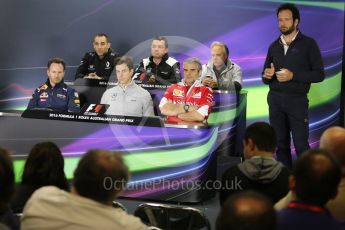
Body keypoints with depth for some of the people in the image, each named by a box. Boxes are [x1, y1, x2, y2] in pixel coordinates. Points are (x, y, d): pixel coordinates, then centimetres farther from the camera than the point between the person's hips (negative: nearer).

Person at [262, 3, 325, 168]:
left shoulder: (308, 44, -1)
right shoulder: (274, 46, 12)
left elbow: (319, 74, -6)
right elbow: (265, 78, 17)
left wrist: (293, 75, -16)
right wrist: (267, 76, -8)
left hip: (297, 100, -4)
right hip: (275, 99, 4)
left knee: (301, 145, -7)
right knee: (280, 144, 5)